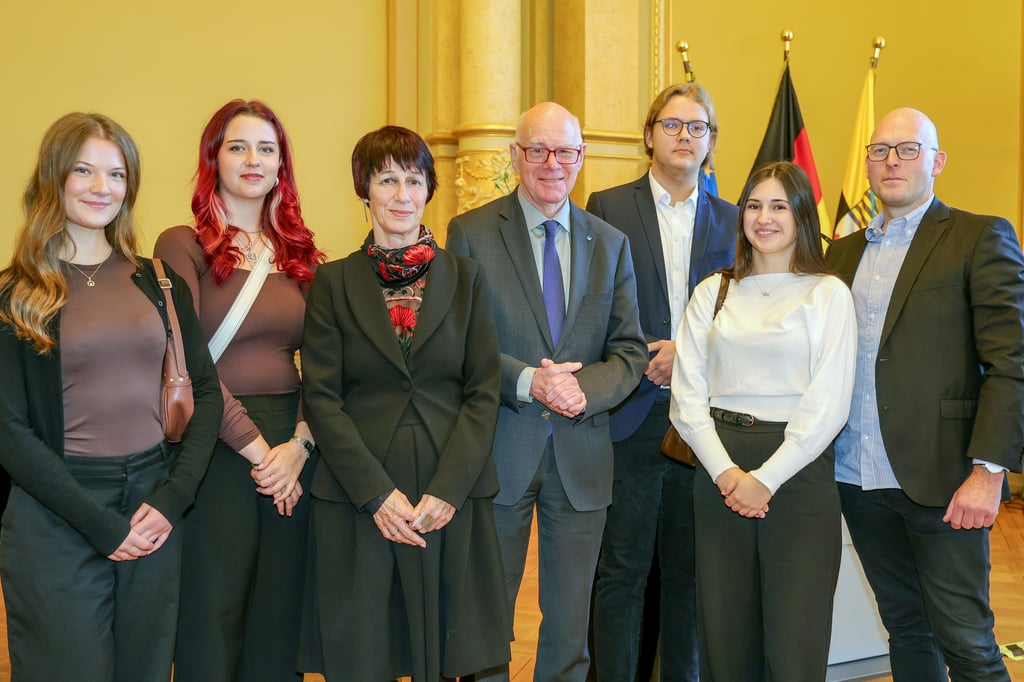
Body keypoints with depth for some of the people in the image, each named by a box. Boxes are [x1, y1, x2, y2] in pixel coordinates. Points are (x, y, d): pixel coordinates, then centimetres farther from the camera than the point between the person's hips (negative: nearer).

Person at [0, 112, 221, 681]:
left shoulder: (158, 282, 8)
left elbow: (205, 390, 7)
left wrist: (174, 497, -6)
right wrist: (101, 524, -12)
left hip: (154, 511, 4)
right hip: (56, 520, -3)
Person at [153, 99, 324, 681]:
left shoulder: (300, 254, 10)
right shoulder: (183, 246, -4)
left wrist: (301, 443, -8)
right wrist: (255, 446, -12)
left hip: (293, 450, 4)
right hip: (218, 448, -4)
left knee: (280, 619, 13)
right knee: (214, 617, 8)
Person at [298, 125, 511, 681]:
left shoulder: (464, 277, 6)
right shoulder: (333, 282, 4)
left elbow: (483, 392, 1)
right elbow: (320, 397, -2)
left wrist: (447, 489, -10)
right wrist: (376, 493, -11)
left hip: (451, 499, 1)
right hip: (357, 502, -1)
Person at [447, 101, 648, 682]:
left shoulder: (611, 244, 10)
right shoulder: (470, 233, -1)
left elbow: (630, 352, 6)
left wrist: (584, 388, -14)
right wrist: (527, 381, -21)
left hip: (582, 456, 3)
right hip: (499, 451, -3)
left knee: (570, 623, 13)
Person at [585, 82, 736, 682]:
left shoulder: (731, 221, 12)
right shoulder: (608, 208, 4)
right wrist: (640, 360, -14)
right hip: (631, 415, -2)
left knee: (688, 567, 11)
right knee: (623, 567, 2)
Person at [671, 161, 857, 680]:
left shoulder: (827, 293, 2)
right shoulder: (712, 293, 11)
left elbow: (829, 403, -6)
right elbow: (687, 395, 4)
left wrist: (766, 478, -12)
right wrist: (725, 471, -10)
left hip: (798, 472, -2)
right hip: (721, 472, 3)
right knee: (724, 638, 8)